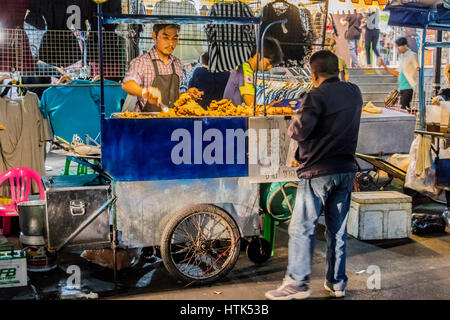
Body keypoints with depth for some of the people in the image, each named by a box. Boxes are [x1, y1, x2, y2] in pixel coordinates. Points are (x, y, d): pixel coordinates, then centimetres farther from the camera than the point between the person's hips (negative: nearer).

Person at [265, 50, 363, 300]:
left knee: (301, 229, 0)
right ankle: (337, 283, 19)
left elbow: (298, 131, -20)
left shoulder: (317, 97, -15)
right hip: (347, 170, 7)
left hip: (318, 172, -7)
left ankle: (297, 283, 0)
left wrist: (297, 116, 1)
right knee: (338, 230, 13)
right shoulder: (354, 93, 8)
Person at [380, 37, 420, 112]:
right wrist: (385, 66, 21)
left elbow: (418, 69, -10)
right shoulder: (402, 57, 18)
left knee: (403, 109, -15)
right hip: (402, 88, 8)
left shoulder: (412, 55, -5)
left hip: (409, 88, -8)